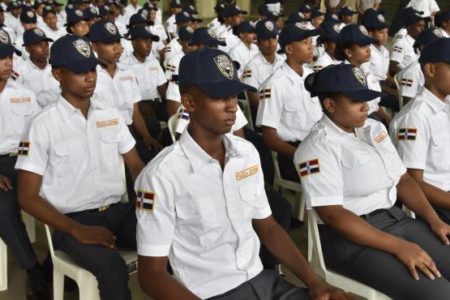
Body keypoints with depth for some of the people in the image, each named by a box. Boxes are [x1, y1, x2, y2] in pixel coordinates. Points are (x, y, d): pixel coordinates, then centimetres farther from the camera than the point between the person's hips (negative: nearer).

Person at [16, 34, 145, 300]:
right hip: (75, 219, -4)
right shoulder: (44, 125, -4)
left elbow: (136, 165, 14)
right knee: (113, 269, -32)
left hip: (120, 210, 5)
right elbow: (28, 197, -5)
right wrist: (78, 231, -17)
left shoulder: (112, 115, 11)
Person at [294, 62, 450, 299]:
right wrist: (399, 247, -22)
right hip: (350, 237, -8)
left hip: (396, 219, 8)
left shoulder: (374, 128, 11)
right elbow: (332, 214, -19)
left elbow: (402, 179, 14)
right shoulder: (318, 147, -12)